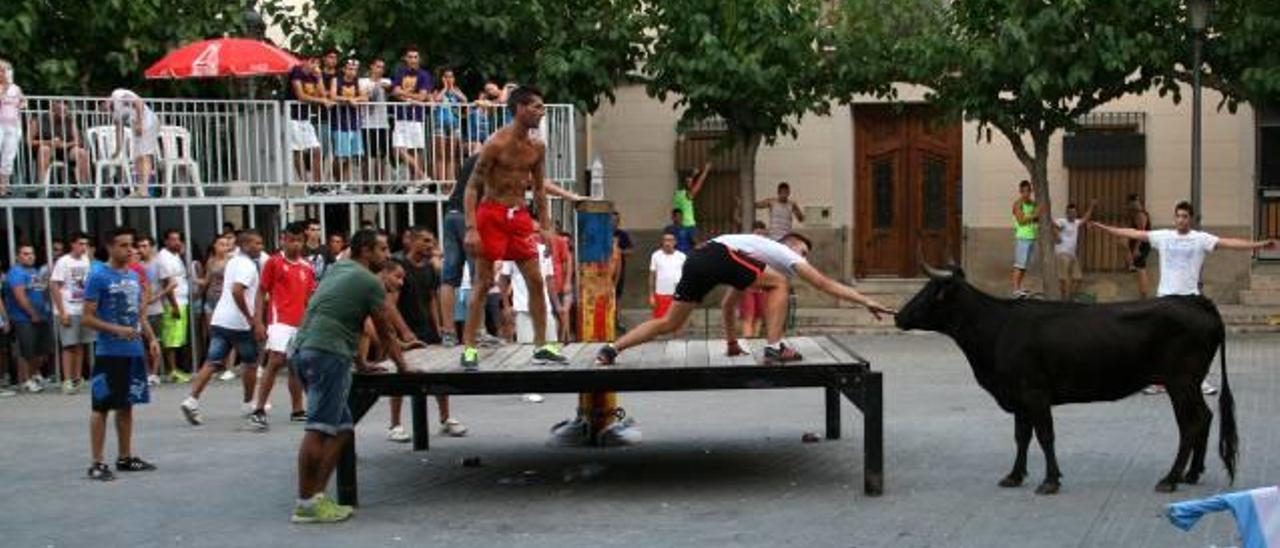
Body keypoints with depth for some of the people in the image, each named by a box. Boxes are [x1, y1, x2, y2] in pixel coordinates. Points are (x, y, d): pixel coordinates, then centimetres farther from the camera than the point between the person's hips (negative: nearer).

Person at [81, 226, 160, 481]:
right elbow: (88, 318, -12)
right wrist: (117, 329, -23)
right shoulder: (98, 277, -10)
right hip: (109, 353, -7)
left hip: (133, 352, 7)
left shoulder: (134, 276, 11)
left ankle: (125, 457, 22)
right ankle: (97, 463, 4)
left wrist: (151, 338, 7)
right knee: (101, 407, -1)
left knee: (126, 406, 14)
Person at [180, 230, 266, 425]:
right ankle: (248, 405, 22)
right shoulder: (247, 265, -12)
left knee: (212, 363, 2)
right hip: (239, 323, -8)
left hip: (219, 320, 8)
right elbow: (237, 291, -26)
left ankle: (192, 400, -11)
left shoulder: (233, 261, 18)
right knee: (250, 363, 11)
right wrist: (252, 320, -20)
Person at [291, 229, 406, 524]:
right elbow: (384, 333, 8)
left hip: (303, 350, 10)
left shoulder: (336, 270, 25)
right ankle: (305, 504, -14)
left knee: (342, 427, 12)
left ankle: (316, 497, 8)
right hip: (327, 353, -9)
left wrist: (360, 363, 39)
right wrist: (401, 365, 22)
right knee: (319, 428, -12)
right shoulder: (370, 282, 0)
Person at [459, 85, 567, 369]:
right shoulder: (496, 144, -12)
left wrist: (546, 226, 11)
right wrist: (471, 229, -20)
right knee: (483, 283, -4)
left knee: (536, 281, 4)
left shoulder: (537, 148, 8)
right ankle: (469, 347, 2)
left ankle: (541, 346, 12)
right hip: (492, 213, -6)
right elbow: (472, 187, -12)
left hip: (520, 216, 6)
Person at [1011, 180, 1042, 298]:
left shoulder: (1033, 203, 13)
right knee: (1019, 264, -11)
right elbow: (1021, 220, -16)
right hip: (1022, 238, -7)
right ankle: (1016, 289, -13)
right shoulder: (1018, 204, -7)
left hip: (1032, 237, 7)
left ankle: (1019, 287, 14)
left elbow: (1036, 220, 19)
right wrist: (1034, 215, -19)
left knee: (1026, 265, 8)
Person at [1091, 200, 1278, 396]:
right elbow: (1134, 233, 4)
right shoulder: (1163, 236, 3)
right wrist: (1104, 227, 2)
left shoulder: (1201, 238, -4)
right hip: (1165, 296, 2)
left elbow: (1229, 242, -13)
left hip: (1190, 297, -2)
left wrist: (1259, 244, -24)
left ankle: (1200, 381, 13)